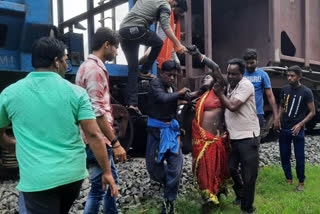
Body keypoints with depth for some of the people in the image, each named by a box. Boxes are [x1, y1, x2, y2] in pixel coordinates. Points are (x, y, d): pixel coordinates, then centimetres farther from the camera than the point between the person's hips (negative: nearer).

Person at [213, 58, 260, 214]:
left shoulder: (246, 85, -14)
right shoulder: (229, 86, 11)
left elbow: (233, 106, -23)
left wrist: (219, 93, -8)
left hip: (247, 137, -8)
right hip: (232, 137, 8)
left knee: (248, 174, 2)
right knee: (231, 169, 17)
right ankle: (240, 195, 41)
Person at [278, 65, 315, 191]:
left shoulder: (306, 92, -9)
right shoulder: (285, 89, 3)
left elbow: (312, 112, -6)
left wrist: (300, 124, -17)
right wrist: (278, 119, 1)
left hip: (297, 130, -4)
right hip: (284, 129, 4)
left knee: (299, 158, 4)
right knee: (284, 156, 10)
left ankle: (301, 182, 22)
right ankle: (289, 180, 28)